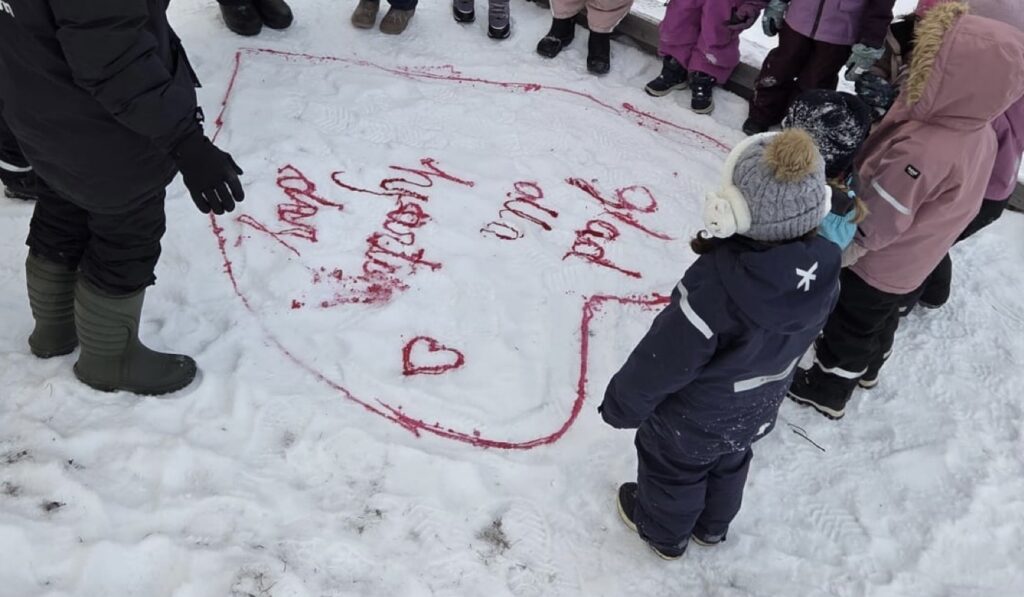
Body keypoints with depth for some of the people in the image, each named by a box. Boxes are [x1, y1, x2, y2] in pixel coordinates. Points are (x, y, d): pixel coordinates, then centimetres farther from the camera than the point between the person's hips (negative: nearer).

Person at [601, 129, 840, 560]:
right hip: (756, 412, 5)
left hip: (690, 422, -5)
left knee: (672, 471, 26)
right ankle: (712, 525, 62)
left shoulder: (715, 287, -44)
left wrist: (622, 405, -10)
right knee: (729, 464, 34)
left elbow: (661, 363, -30)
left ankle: (664, 533, 56)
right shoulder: (822, 267, -24)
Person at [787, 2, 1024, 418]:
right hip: (910, 263, 8)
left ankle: (827, 391, 36)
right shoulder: (978, 133, -13)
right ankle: (866, 367, 55)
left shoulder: (921, 150, -42)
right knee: (881, 317, 31)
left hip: (877, 265, -8)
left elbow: (878, 218, -30)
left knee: (849, 325, 15)